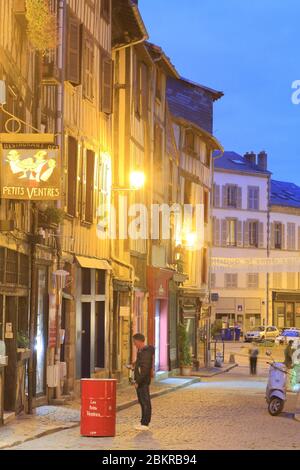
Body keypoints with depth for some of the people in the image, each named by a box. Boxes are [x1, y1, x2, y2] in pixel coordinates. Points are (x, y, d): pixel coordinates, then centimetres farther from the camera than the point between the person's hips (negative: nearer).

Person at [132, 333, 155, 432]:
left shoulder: (146, 352, -18)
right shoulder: (141, 351, 15)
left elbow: (145, 369, -23)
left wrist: (138, 381, -21)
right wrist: (136, 380, 18)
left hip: (143, 382, -11)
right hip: (140, 382, 11)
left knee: (145, 402, -6)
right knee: (142, 402, 15)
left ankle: (145, 424, -4)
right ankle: (144, 422, 21)